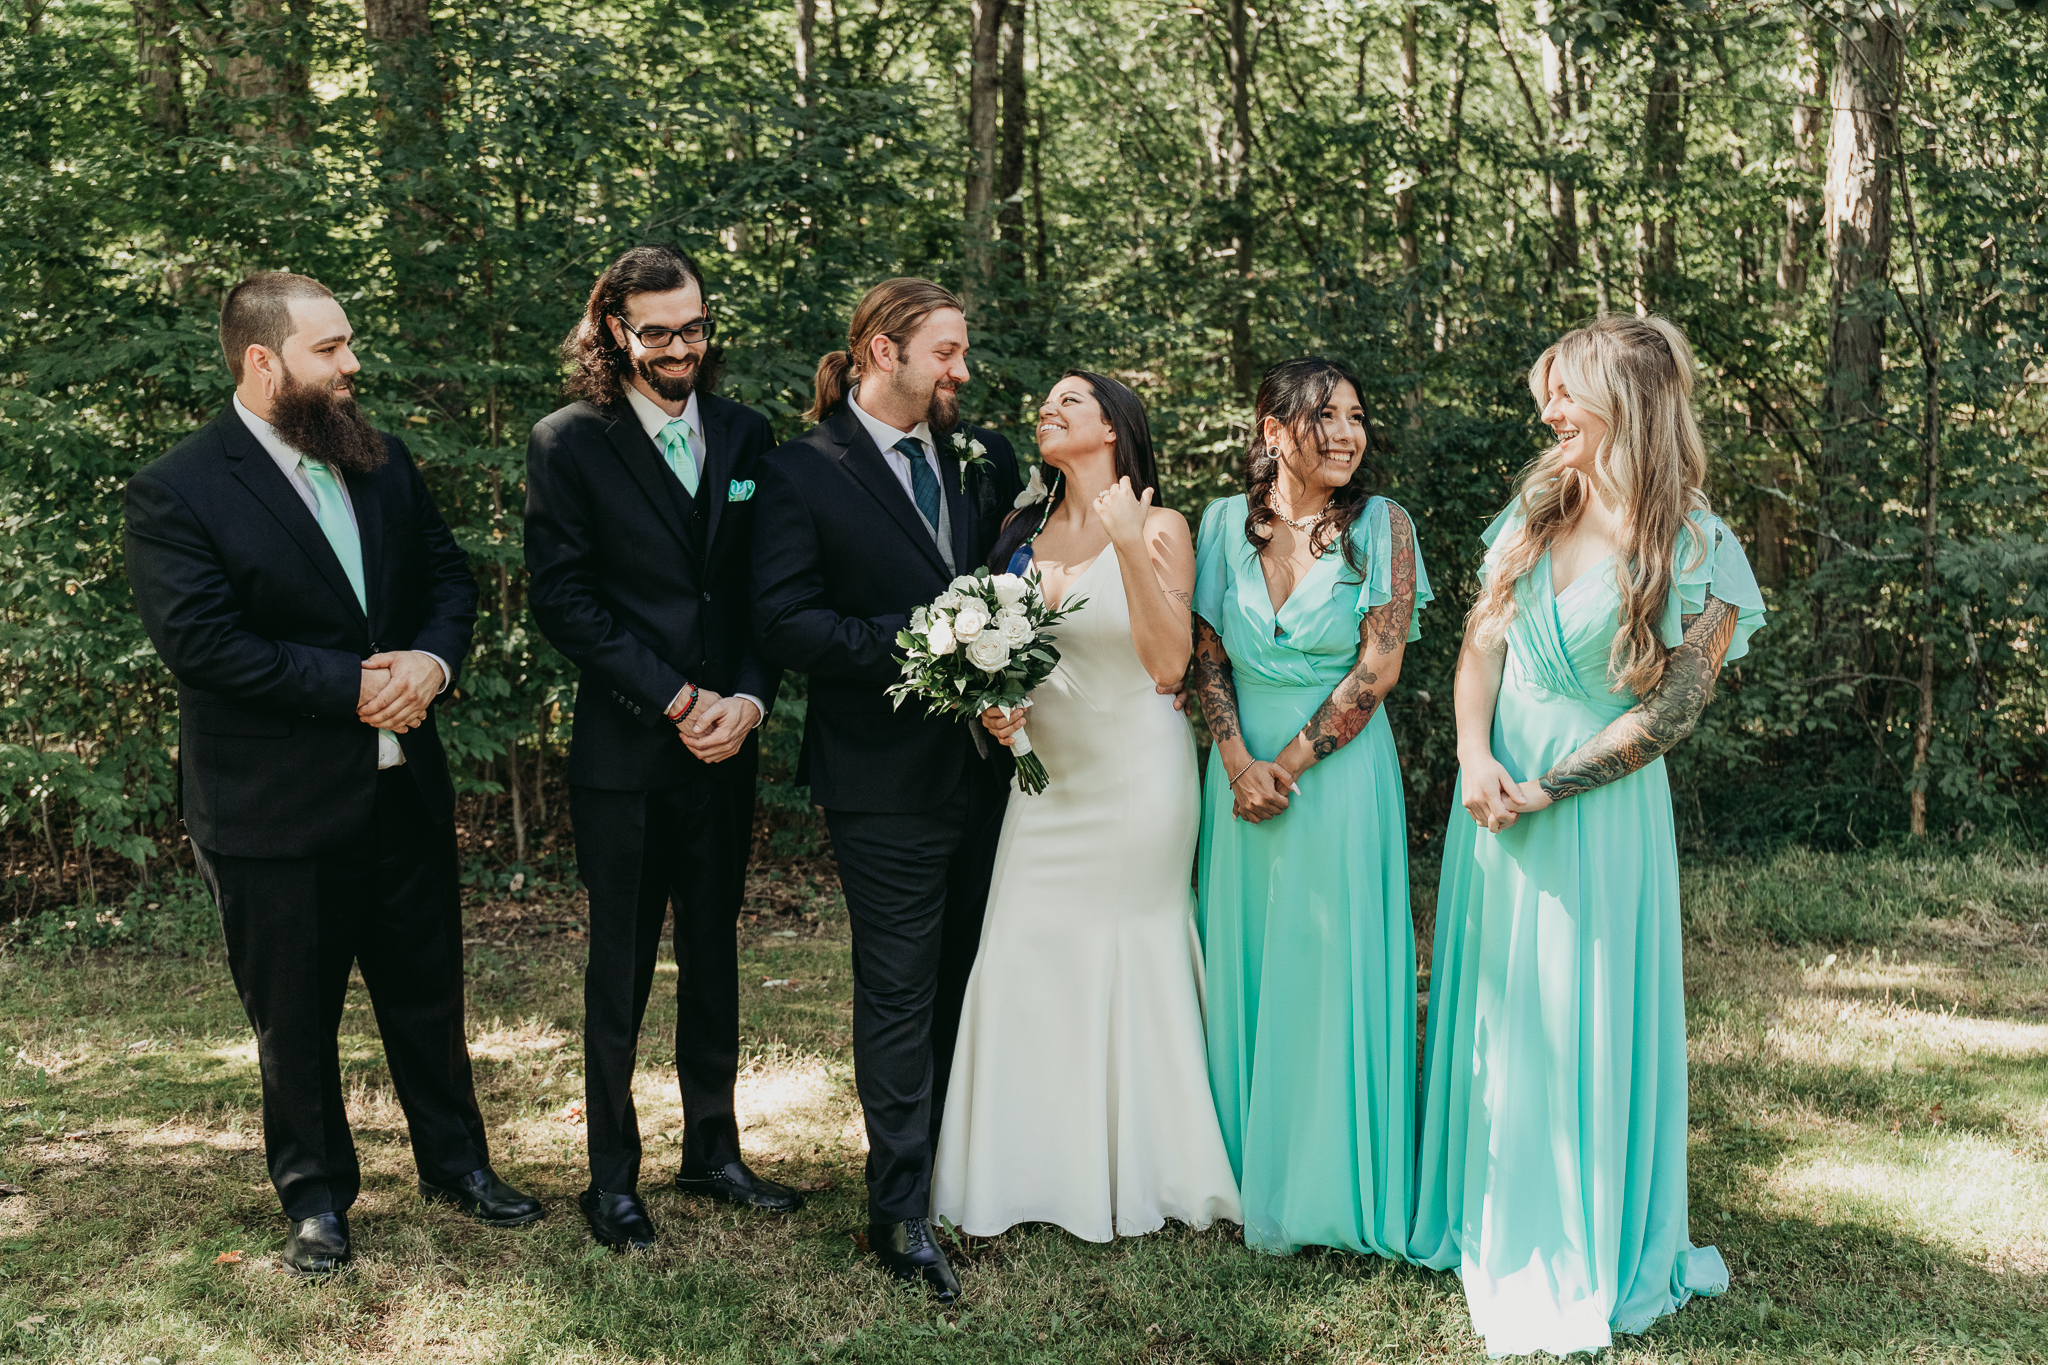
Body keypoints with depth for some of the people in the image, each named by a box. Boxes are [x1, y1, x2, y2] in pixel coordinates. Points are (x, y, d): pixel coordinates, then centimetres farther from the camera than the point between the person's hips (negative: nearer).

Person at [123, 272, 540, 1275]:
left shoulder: (382, 464, 7)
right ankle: (316, 1198, 29)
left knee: (428, 995, 17)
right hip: (274, 812, -5)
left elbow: (449, 575, 9)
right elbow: (202, 644, -21)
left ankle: (456, 1164, 35)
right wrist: (355, 685, -21)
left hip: (404, 789, 5)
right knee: (295, 1021, 10)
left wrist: (432, 658, -13)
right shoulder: (177, 494, -13)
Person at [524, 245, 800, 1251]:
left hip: (727, 749, 4)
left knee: (714, 960, 15)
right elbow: (563, 600, -10)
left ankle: (712, 1151, 28)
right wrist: (674, 701, -14)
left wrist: (748, 698, -9)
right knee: (620, 975, 6)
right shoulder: (567, 443, -4)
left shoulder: (745, 435, 8)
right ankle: (612, 1178, 20)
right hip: (624, 754, -4)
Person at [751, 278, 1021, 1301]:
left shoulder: (986, 458, 10)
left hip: (984, 758, 6)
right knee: (900, 992, 1)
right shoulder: (803, 473, -7)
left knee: (964, 979, 16)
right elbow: (783, 621, -14)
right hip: (886, 778, -5)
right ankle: (901, 1210, 11)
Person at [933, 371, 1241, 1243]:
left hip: (1135, 773, -5)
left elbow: (1168, 665, -17)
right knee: (1028, 962, 3)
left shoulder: (1158, 529, -6)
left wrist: (1131, 547, -23)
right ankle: (1037, 1169, 16)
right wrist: (992, 706, -2)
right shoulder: (1024, 533, 9)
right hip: (1046, 773, 5)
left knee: (1133, 961, 4)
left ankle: (1135, 1176, 19)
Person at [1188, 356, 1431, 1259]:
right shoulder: (1227, 523, 3)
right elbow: (1207, 655, 4)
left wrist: (1291, 763, -12)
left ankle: (1327, 1188, 14)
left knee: (1331, 972, 1)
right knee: (1245, 971, 10)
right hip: (1244, 767, 3)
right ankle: (1248, 1175, 24)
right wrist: (1239, 761, -9)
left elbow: (1379, 667, -9)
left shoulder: (1380, 525, -5)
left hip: (1339, 770, -3)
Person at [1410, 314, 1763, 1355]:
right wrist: (1475, 755, -10)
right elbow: (1481, 642, 5)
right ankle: (1488, 1221, 31)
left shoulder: (1697, 549, -10)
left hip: (1597, 803, -5)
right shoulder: (1536, 509, 6)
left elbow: (1675, 706, -12)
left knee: (1580, 1024, 1)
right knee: (1490, 1010, 14)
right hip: (1498, 784, 5)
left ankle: (1580, 1266, 17)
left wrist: (1548, 787, -14)